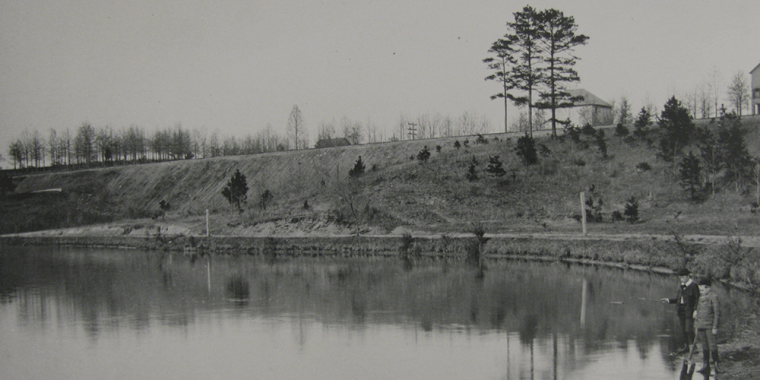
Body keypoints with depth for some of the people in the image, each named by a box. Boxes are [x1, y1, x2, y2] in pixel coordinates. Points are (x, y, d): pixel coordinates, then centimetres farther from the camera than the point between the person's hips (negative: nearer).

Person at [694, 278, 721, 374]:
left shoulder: (713, 297, -9)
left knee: (712, 346, -7)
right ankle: (706, 366, 15)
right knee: (704, 347, 10)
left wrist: (715, 327, -13)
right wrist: (696, 326, 17)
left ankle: (716, 364, 4)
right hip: (701, 326, 7)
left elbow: (717, 313, -10)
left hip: (710, 326, -7)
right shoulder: (701, 297, 13)